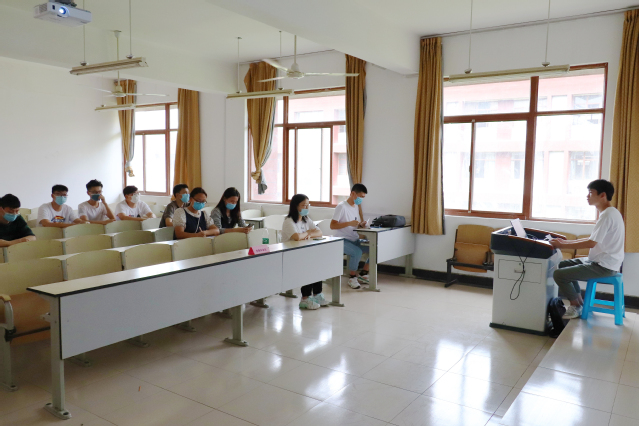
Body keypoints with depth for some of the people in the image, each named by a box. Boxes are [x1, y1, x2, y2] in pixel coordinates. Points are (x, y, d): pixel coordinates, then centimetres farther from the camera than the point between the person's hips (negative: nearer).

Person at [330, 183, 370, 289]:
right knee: (357, 252, -34)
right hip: (342, 240, -8)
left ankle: (363, 274, 5)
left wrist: (361, 224, -2)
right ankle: (352, 278, -12)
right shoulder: (342, 207, -13)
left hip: (355, 240, 8)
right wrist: (349, 223, -28)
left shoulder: (356, 206, 13)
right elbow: (332, 226, -19)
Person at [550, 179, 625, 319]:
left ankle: (576, 307, 4)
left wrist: (562, 245, -17)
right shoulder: (609, 212, 12)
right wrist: (567, 241, 10)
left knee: (559, 274, -17)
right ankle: (579, 302, 19)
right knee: (563, 264, 18)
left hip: (604, 266, -11)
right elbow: (593, 239, 17)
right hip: (599, 260, 11)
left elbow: (591, 243, -25)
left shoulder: (608, 215, -20)